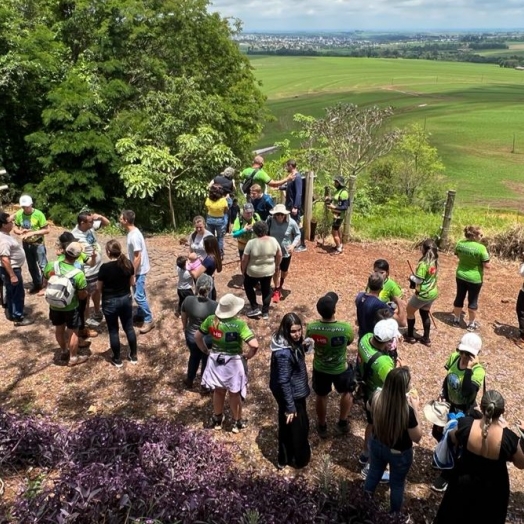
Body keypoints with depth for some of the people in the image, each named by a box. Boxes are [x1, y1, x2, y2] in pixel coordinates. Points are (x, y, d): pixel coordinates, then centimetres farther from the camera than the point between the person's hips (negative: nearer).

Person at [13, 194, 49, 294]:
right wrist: (20, 232, -18)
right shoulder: (19, 214, -6)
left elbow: (46, 230, -16)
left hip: (38, 243, -5)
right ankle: (37, 285, 31)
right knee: (31, 266, 16)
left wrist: (32, 233, -25)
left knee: (43, 265, -2)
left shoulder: (38, 214, -19)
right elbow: (15, 229, 4)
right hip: (26, 244, 5)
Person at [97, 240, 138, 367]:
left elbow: (99, 288, -9)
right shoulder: (128, 264, -9)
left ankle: (117, 359, 24)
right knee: (129, 328, 18)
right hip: (126, 299, 4)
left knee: (113, 331, 12)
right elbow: (132, 282, 3)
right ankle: (134, 356, 28)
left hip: (110, 302, -4)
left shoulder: (105, 267, -21)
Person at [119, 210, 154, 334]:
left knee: (139, 296, -6)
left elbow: (138, 257, -25)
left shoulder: (134, 236, -25)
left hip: (139, 270, -10)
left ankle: (149, 320, 2)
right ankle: (140, 315, 34)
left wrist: (133, 274, -21)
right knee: (138, 294, 20)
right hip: (136, 269, 10)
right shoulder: (132, 232, 5)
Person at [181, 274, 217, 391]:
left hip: (191, 337, 3)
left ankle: (189, 381, 51)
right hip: (208, 339, -3)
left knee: (194, 356, 31)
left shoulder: (188, 301, -18)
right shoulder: (214, 306, -28)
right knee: (206, 360, 23)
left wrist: (185, 329, 19)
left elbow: (184, 319, -1)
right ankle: (204, 385, 44)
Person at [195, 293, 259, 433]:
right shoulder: (239, 324, -26)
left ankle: (217, 420, 45)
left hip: (215, 360, 4)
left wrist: (206, 350, 11)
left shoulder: (211, 320, -13)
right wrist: (248, 356, -12)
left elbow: (197, 336, -1)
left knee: (218, 391, 25)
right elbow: (254, 345, -31)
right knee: (235, 394, 18)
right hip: (234, 362, -3)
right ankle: (237, 423, 38)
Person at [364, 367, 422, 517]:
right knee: (397, 484, 24)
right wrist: (415, 409, -18)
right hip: (399, 453, -4)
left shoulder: (376, 398, -23)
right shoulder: (406, 410, -37)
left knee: (373, 474, 30)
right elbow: (417, 437, -20)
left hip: (377, 445, 5)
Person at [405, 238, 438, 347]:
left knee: (409, 310, 15)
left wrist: (411, 277, -1)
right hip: (433, 293, 7)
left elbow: (417, 280, -22)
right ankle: (426, 338, 30)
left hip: (423, 294, -7)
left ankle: (410, 336, 25)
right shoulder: (435, 261, -1)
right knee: (425, 313, 23)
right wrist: (414, 278, 7)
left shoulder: (423, 264, -26)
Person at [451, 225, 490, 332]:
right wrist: (486, 257, 0)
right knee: (473, 301, 12)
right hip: (475, 278, -5)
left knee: (459, 298, 19)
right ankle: (471, 324, 25)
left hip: (460, 276, 5)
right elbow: (487, 266, -18)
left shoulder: (460, 243, -7)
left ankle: (456, 319, 34)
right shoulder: (481, 248, -23)